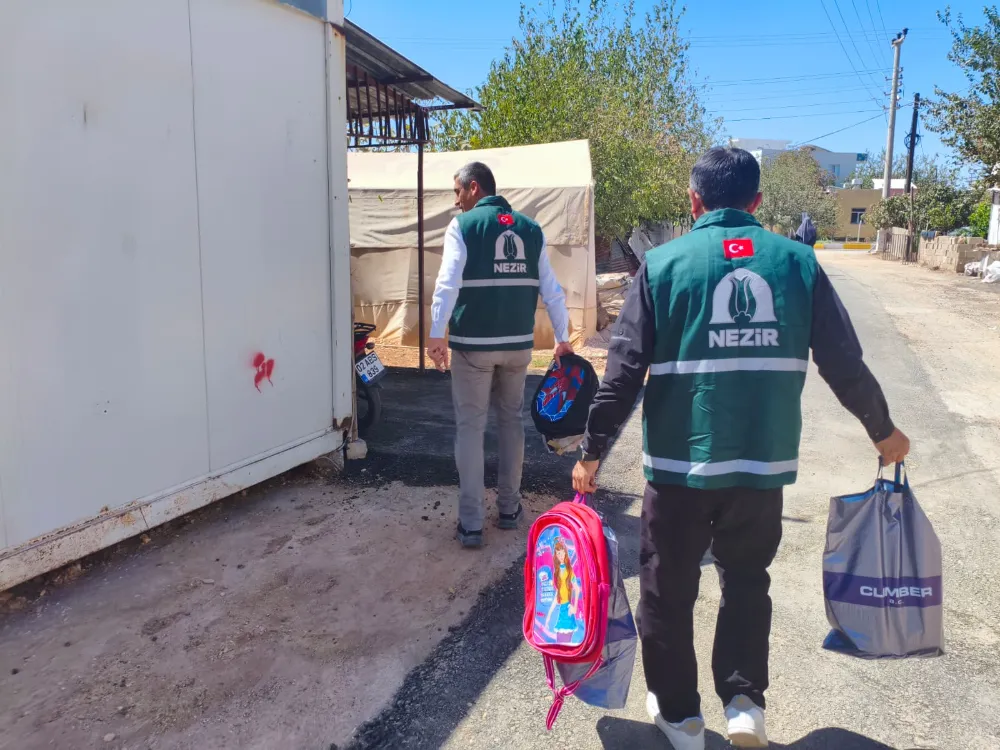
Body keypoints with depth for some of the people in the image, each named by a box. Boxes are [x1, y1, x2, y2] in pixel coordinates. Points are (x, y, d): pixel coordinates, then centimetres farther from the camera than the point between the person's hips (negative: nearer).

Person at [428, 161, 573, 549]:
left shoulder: (462, 226, -3)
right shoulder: (530, 229, 9)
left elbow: (447, 284, -16)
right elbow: (552, 290, 9)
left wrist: (436, 335, -17)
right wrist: (562, 339, 14)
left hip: (473, 344, -4)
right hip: (518, 344, 4)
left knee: (470, 428, 3)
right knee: (511, 421, 17)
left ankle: (471, 523, 5)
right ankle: (509, 508, 26)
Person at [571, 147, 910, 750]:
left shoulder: (664, 264, -5)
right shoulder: (797, 261, 1)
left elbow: (625, 372, -8)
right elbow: (845, 364, 2)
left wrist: (593, 451, 1)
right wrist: (884, 431, 18)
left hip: (680, 460, -2)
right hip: (765, 461, 3)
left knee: (669, 588, 15)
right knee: (747, 581, 24)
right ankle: (745, 700, 22)